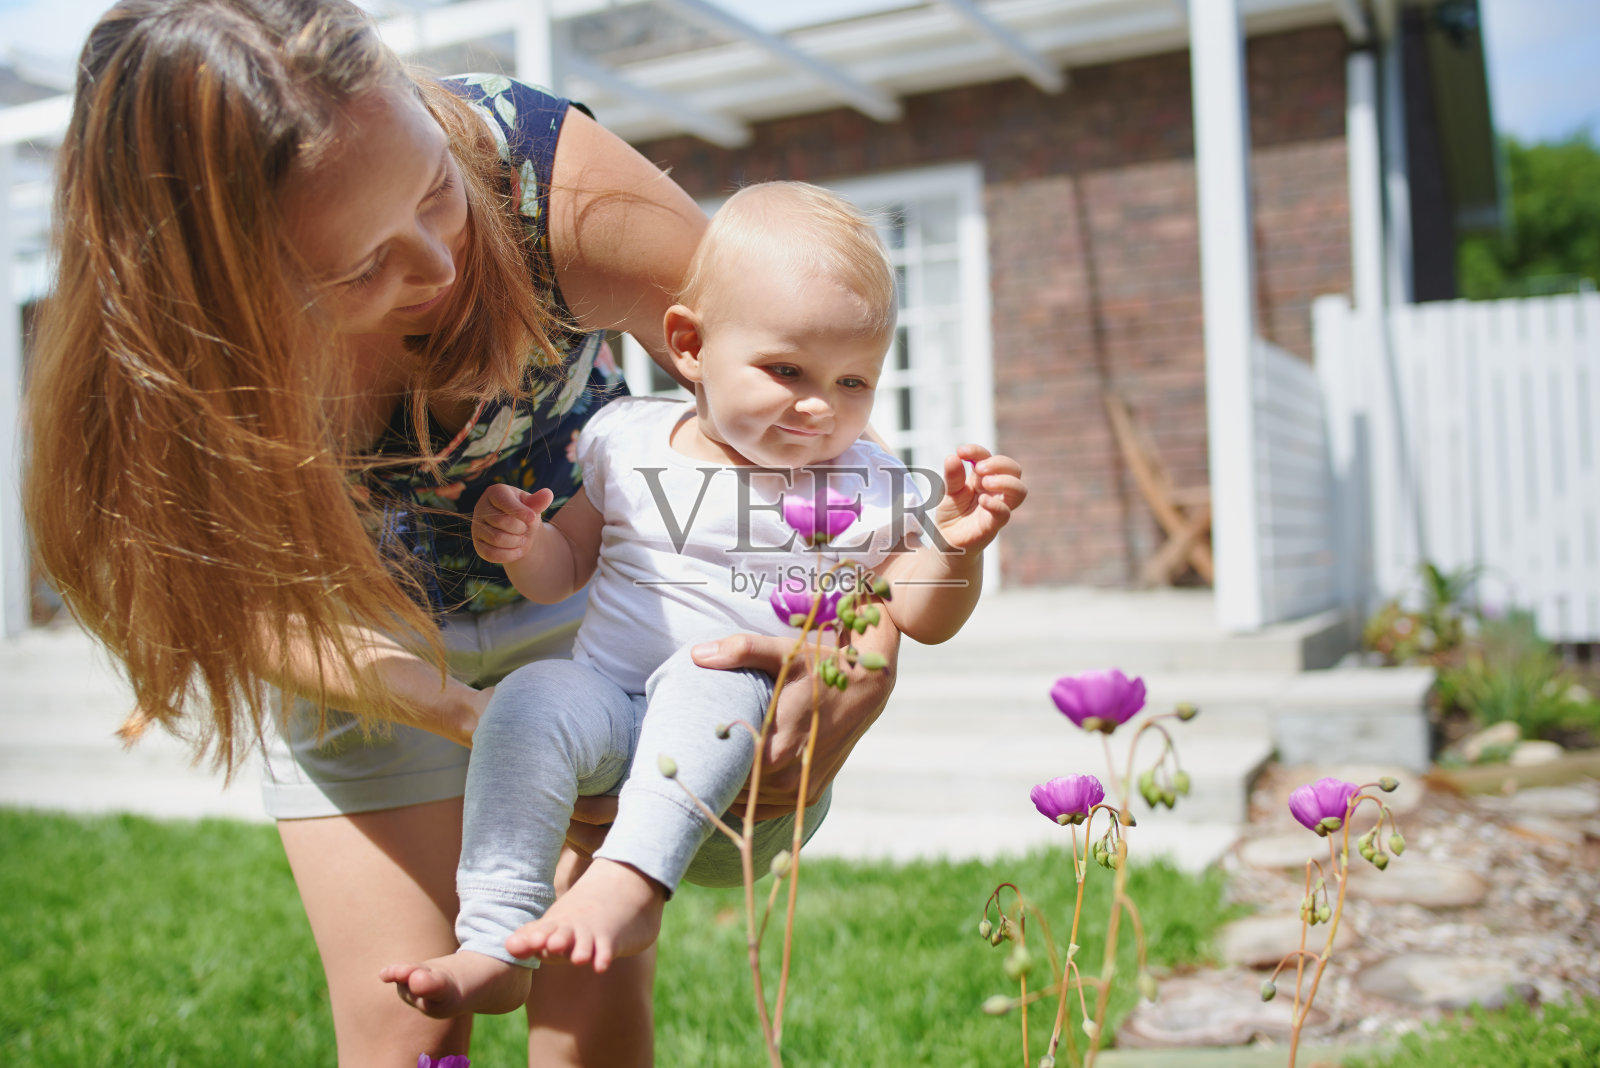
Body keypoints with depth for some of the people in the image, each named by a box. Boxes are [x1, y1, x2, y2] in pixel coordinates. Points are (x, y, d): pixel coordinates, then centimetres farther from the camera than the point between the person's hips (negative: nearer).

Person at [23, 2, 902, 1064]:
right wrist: (488, 728, -32)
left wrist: (865, 668, -40)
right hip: (366, 639, 0)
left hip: (575, 593, 0)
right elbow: (251, 598, -18)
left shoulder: (545, 173, -32)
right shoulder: (161, 326, -28)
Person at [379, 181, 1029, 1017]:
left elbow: (922, 618, -1)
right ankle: (494, 943, -26)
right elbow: (561, 571, 17)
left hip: (756, 769, -2)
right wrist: (519, 544, -6)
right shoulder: (631, 440, 7)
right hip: (613, 715, 3)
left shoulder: (863, 488, 2)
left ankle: (632, 883, -37)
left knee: (714, 677, -33)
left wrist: (957, 545, -21)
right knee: (533, 697, -27)